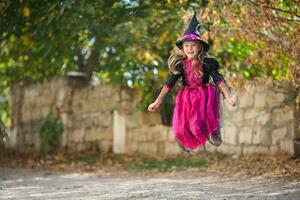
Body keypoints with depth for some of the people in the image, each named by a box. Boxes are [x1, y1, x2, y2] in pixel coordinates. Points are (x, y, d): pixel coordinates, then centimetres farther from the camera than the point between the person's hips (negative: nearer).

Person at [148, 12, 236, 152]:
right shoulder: (180, 64, -4)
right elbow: (169, 83, 1)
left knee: (199, 124, -20)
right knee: (182, 127, -5)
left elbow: (218, 80, -16)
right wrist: (158, 102, 1)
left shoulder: (206, 62, -11)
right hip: (186, 98, 3)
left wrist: (228, 97, -28)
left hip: (204, 96, -3)